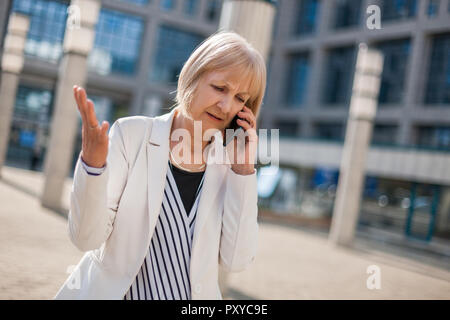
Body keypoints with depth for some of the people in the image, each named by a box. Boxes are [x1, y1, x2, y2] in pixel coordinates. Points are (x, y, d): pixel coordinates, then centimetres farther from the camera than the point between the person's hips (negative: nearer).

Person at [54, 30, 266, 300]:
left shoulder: (228, 163, -2)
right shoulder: (132, 134, -8)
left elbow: (236, 260, -8)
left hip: (197, 294, 1)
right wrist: (92, 164, -26)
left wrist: (243, 169, -11)